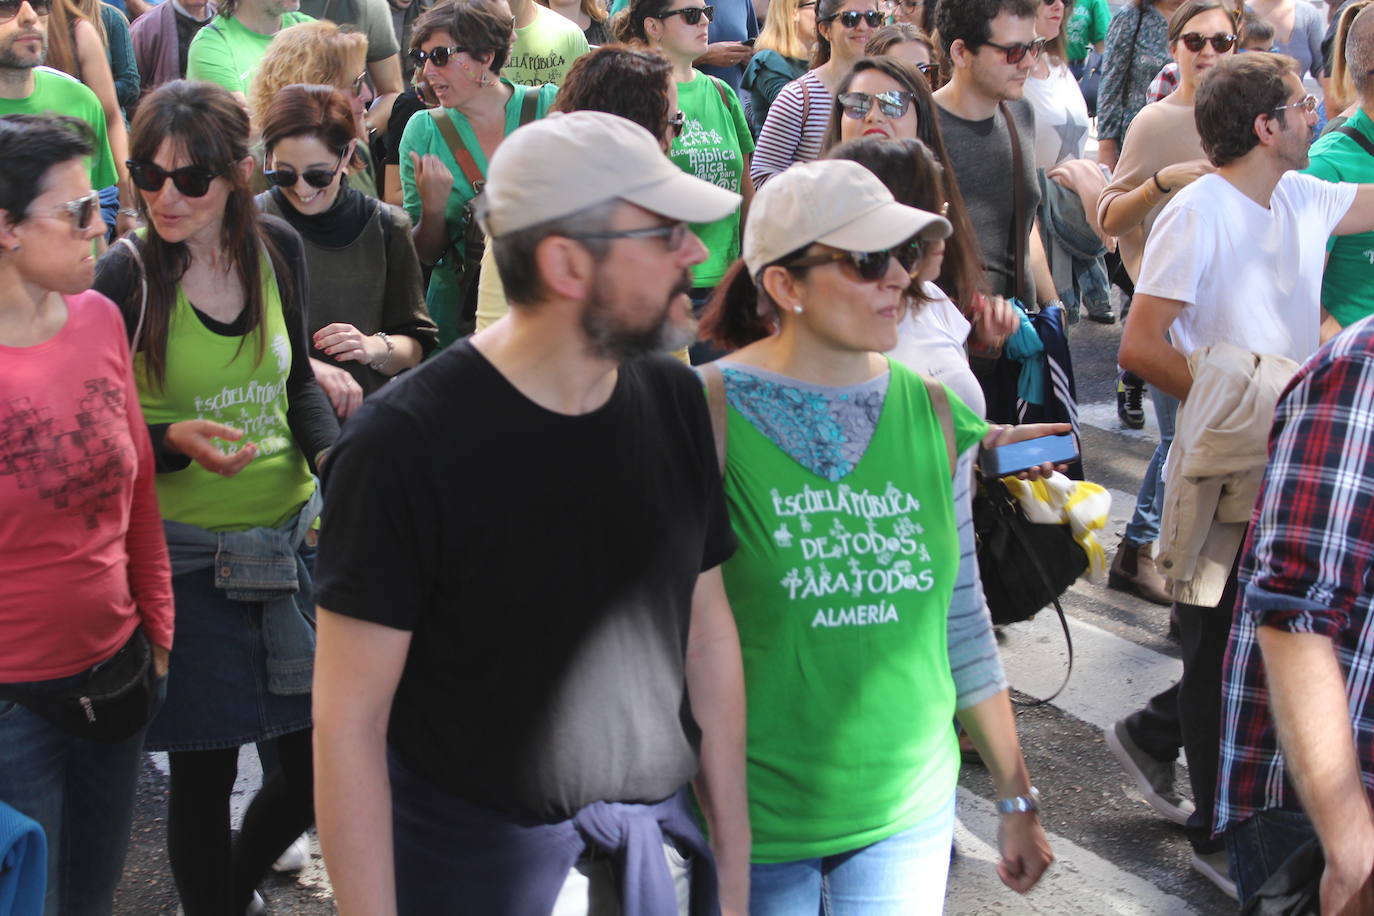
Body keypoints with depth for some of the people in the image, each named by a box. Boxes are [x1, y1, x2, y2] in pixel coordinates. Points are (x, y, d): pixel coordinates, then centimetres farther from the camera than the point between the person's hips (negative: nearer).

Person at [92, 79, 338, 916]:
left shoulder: (278, 249, 0)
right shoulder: (124, 280, -12)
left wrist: (333, 456, -6)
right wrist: (176, 441, -24)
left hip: (292, 536, 4)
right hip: (187, 557, -4)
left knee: (322, 769, 10)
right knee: (206, 777, 7)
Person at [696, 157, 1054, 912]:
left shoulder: (933, 415, 1)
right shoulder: (711, 415, -13)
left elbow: (960, 620, 8)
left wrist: (1017, 799, 12)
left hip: (910, 806, 4)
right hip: (756, 814, -4)